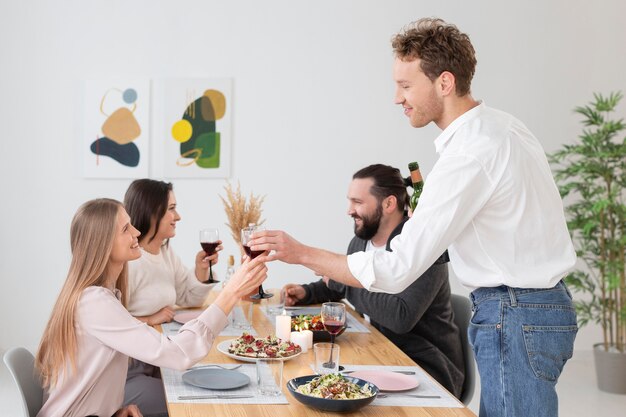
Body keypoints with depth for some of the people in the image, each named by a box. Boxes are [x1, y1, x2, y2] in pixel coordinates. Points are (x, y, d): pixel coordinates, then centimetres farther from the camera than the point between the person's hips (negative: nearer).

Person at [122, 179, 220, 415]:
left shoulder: (166, 252, 10)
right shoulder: (127, 261, -20)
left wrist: (201, 268, 1)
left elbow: (189, 299, 18)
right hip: (123, 374, -8)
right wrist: (149, 320, -18)